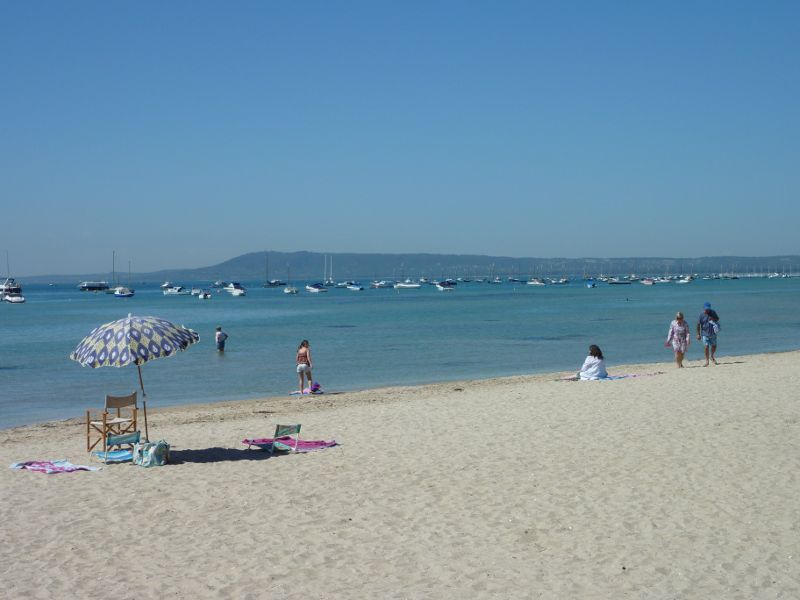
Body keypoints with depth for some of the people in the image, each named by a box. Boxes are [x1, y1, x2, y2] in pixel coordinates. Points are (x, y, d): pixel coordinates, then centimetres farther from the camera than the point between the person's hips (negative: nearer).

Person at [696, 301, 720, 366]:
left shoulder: (713, 312, -1)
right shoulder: (701, 315, -10)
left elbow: (717, 319, 9)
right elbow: (698, 325, -6)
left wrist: (713, 319, -15)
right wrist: (698, 334, -7)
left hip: (713, 333, 3)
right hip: (705, 334, -3)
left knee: (714, 346, 11)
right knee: (706, 346, -8)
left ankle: (711, 356, 39)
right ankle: (707, 361, 2)